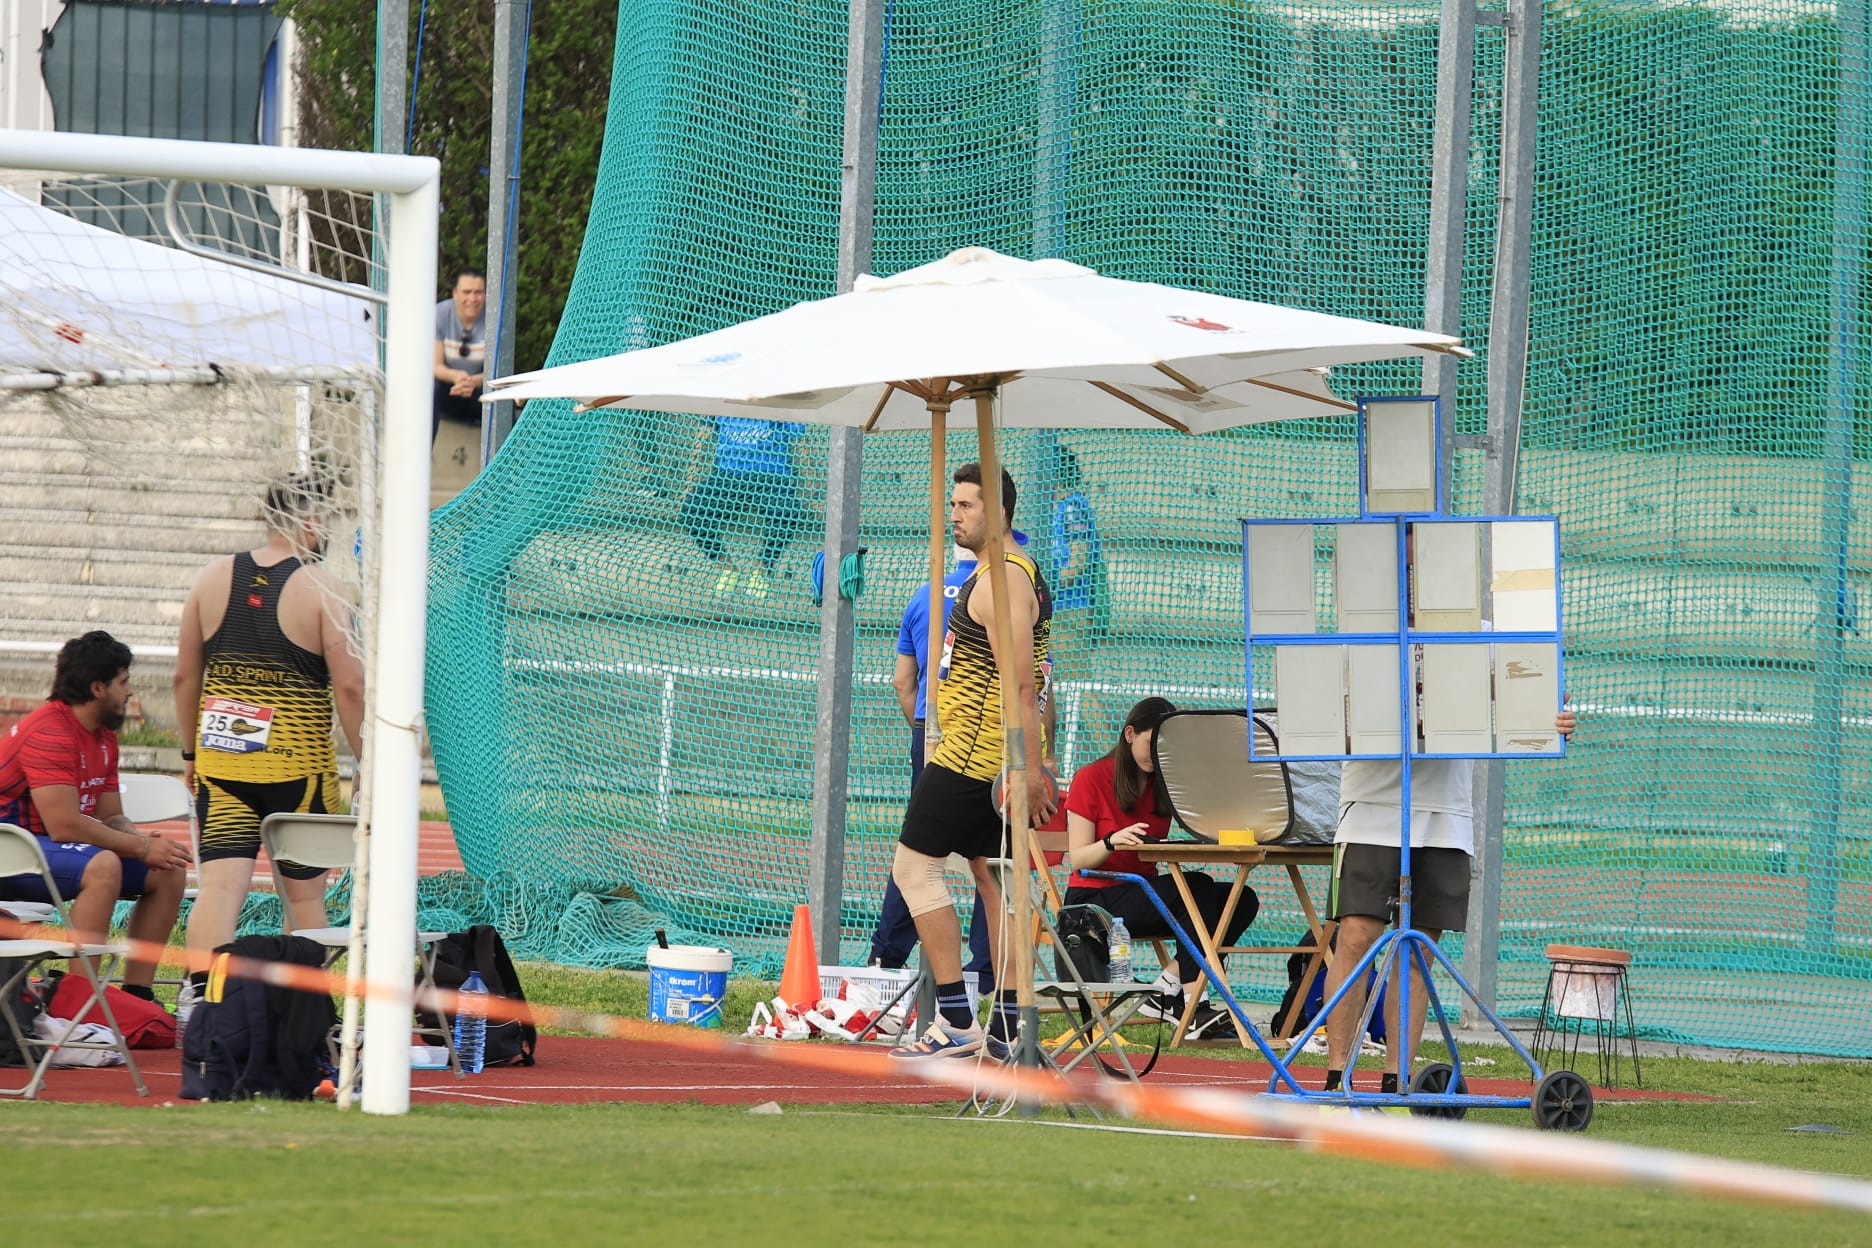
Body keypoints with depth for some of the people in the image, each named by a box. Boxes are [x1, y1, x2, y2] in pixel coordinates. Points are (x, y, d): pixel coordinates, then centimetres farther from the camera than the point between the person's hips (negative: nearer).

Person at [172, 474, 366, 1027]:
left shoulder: (214, 577, 6)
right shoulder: (320, 589, -7)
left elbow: (185, 676, 11)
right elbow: (348, 686, -9)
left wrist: (191, 753, 21)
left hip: (220, 757, 3)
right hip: (297, 767, -3)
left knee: (219, 885, -3)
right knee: (303, 893, 10)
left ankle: (199, 991, -22)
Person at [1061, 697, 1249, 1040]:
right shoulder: (1091, 779, -4)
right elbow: (1078, 859, -11)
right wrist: (1112, 842, -31)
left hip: (1143, 893, 6)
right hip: (1093, 902, -6)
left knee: (1243, 900, -16)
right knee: (1196, 887, -30)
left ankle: (1166, 989, -21)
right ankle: (1193, 1006, -35)